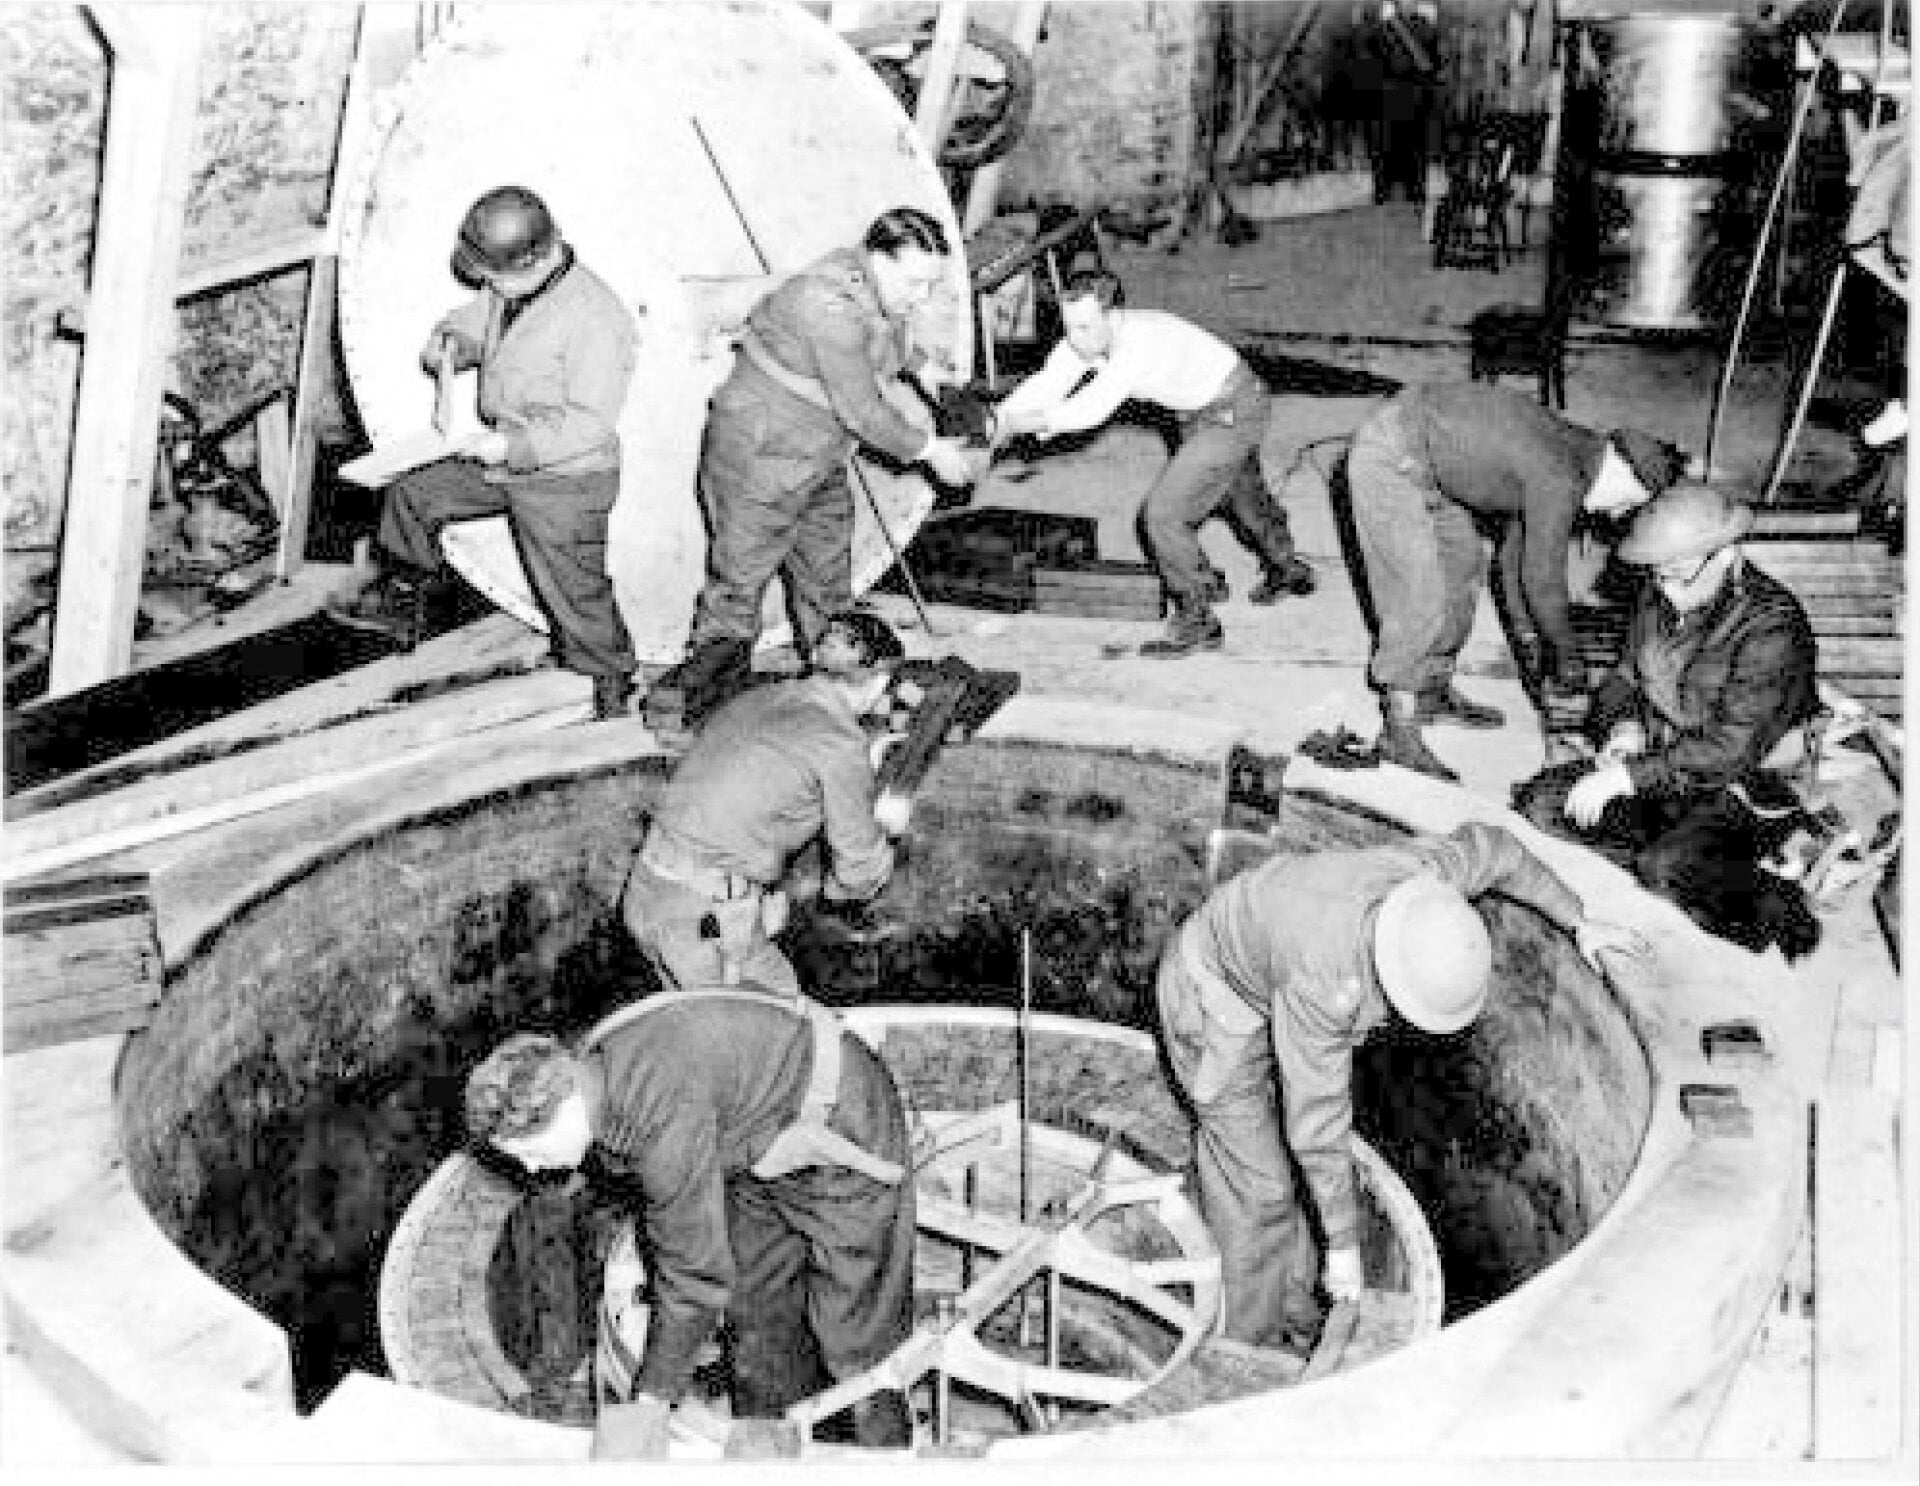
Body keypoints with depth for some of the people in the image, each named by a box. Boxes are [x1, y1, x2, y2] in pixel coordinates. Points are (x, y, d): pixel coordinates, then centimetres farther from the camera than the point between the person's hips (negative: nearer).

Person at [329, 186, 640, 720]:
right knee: (411, 495, 18)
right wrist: (448, 342, -4)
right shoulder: (508, 290, 0)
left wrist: (512, 444, -31)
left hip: (565, 481, -9)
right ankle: (401, 602, 37)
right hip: (503, 462, 9)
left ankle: (610, 684, 22)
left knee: (573, 593, -1)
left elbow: (589, 422, -28)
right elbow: (472, 323, 20)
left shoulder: (595, 317, -26)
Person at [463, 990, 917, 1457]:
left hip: (840, 1120, -9)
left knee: (856, 1313, -1)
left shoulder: (665, 1116, -39)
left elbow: (698, 1270, -31)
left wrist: (651, 1399, -21)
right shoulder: (584, 1080, -12)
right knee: (757, 1305, 12)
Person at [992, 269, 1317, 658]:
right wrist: (995, 422, -29)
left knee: (1163, 511, -14)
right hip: (1198, 412, 10)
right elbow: (1043, 386, -15)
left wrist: (1031, 421, -42)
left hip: (1234, 411, -10)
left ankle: (1199, 620, 1)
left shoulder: (1142, 340, -39)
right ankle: (1288, 570, 55)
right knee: (1241, 491, 30)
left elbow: (1093, 409, -46)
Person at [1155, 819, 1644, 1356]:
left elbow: (1492, 848, -2)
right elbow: (1318, 1119, -33)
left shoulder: (1428, 877, -27)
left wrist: (1579, 923, 5)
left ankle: (1298, 1328, 29)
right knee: (1260, 1192, -4)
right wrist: (1343, 1246, -24)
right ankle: (1257, 1352, 13)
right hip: (1216, 997, -7)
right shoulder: (1322, 982, -43)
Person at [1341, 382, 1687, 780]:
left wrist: (1527, 634, 23)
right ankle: (1399, 729, -1)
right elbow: (1543, 580, -12)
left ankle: (1434, 693, 30)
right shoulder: (1561, 482, -21)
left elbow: (1515, 551, 18)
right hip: (1389, 459, -10)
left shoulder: (1571, 449, 8)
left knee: (1463, 566, 18)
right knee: (1423, 599, -10)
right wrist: (1567, 656, 3)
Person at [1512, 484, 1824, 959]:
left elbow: (1729, 749, -24)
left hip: (1737, 788, -7)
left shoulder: (1773, 629, -22)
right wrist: (1625, 726, -6)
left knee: (1669, 869, -33)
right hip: (1658, 766, 8)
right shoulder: (1656, 599, 0)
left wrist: (1629, 775, -24)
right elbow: (1625, 676, 16)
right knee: (1539, 803, -9)